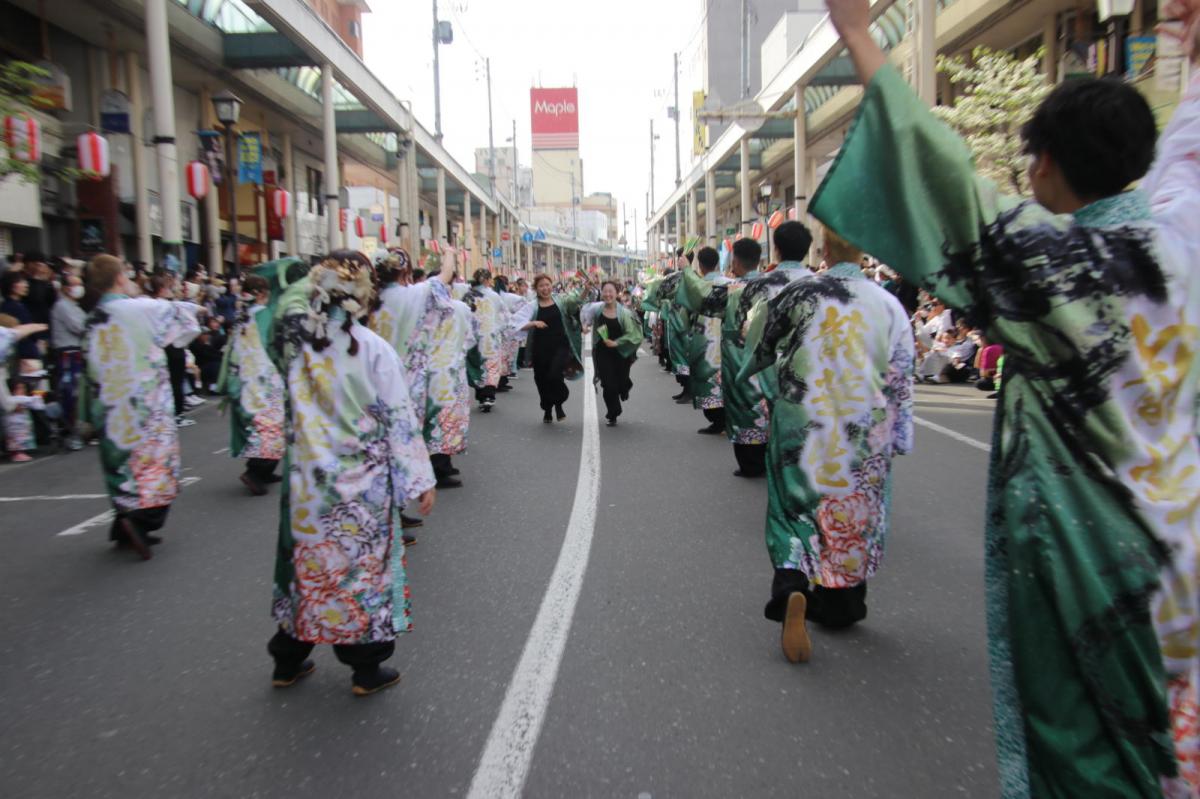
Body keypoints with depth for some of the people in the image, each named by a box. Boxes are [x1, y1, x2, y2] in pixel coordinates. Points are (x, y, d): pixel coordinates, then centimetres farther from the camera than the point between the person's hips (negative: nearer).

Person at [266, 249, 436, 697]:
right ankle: (367, 668, 23)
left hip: (309, 480, 4)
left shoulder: (296, 344, -5)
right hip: (363, 481, -4)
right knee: (364, 564, 10)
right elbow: (400, 420, -12)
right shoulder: (374, 349, -15)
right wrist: (420, 479, -6)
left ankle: (288, 661, 34)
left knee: (309, 563, 18)